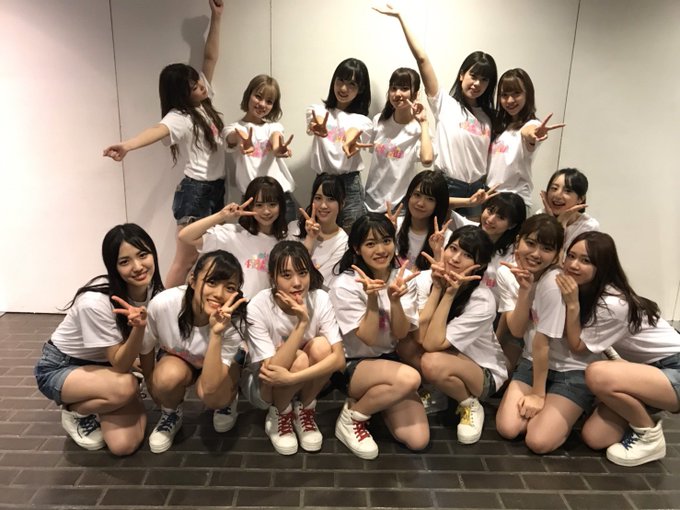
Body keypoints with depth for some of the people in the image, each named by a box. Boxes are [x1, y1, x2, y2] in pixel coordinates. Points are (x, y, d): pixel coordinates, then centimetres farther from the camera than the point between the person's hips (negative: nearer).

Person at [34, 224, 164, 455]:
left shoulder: (151, 288, -14)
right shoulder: (96, 302, -33)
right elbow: (120, 364, -26)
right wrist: (138, 327, -43)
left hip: (101, 365, 5)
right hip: (58, 369, -5)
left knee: (124, 444, -15)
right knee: (126, 387, -35)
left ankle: (92, 404, 16)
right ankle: (74, 412, -2)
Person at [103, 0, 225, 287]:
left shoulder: (204, 102, 6)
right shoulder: (179, 117, -16)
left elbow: (210, 58, 10)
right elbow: (156, 131, -37)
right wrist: (126, 146, -57)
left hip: (216, 189, 8)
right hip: (195, 192, -8)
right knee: (185, 259, -1)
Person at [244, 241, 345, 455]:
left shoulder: (320, 299, -21)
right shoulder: (258, 308, -27)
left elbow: (339, 358, -26)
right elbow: (270, 370, -32)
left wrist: (291, 377, -38)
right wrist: (302, 323, -39)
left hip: (306, 383, 3)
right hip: (266, 387, -2)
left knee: (321, 346, -28)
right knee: (300, 359, -33)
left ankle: (304, 411, -2)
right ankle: (279, 415, -2)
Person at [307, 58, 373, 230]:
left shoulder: (361, 119, 6)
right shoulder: (318, 110, 6)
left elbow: (353, 132, -19)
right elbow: (314, 125, -18)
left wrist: (349, 141, -45)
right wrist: (319, 130, -45)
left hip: (350, 184, -1)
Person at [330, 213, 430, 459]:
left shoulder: (404, 278, -3)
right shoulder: (345, 285, -16)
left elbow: (402, 334, -10)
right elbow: (369, 339, -17)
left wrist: (395, 299, -27)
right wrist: (372, 298, -31)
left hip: (389, 361, 5)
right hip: (352, 365, -4)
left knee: (418, 440, -11)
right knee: (409, 378, -34)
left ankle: (376, 399, 15)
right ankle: (351, 417, -8)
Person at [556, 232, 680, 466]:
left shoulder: (613, 305, -27)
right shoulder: (587, 291, -2)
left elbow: (577, 345, -16)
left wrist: (572, 304, -25)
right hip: (648, 369, 7)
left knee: (597, 374, -34)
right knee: (594, 437, -9)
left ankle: (650, 436, -8)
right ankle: (643, 415, 18)